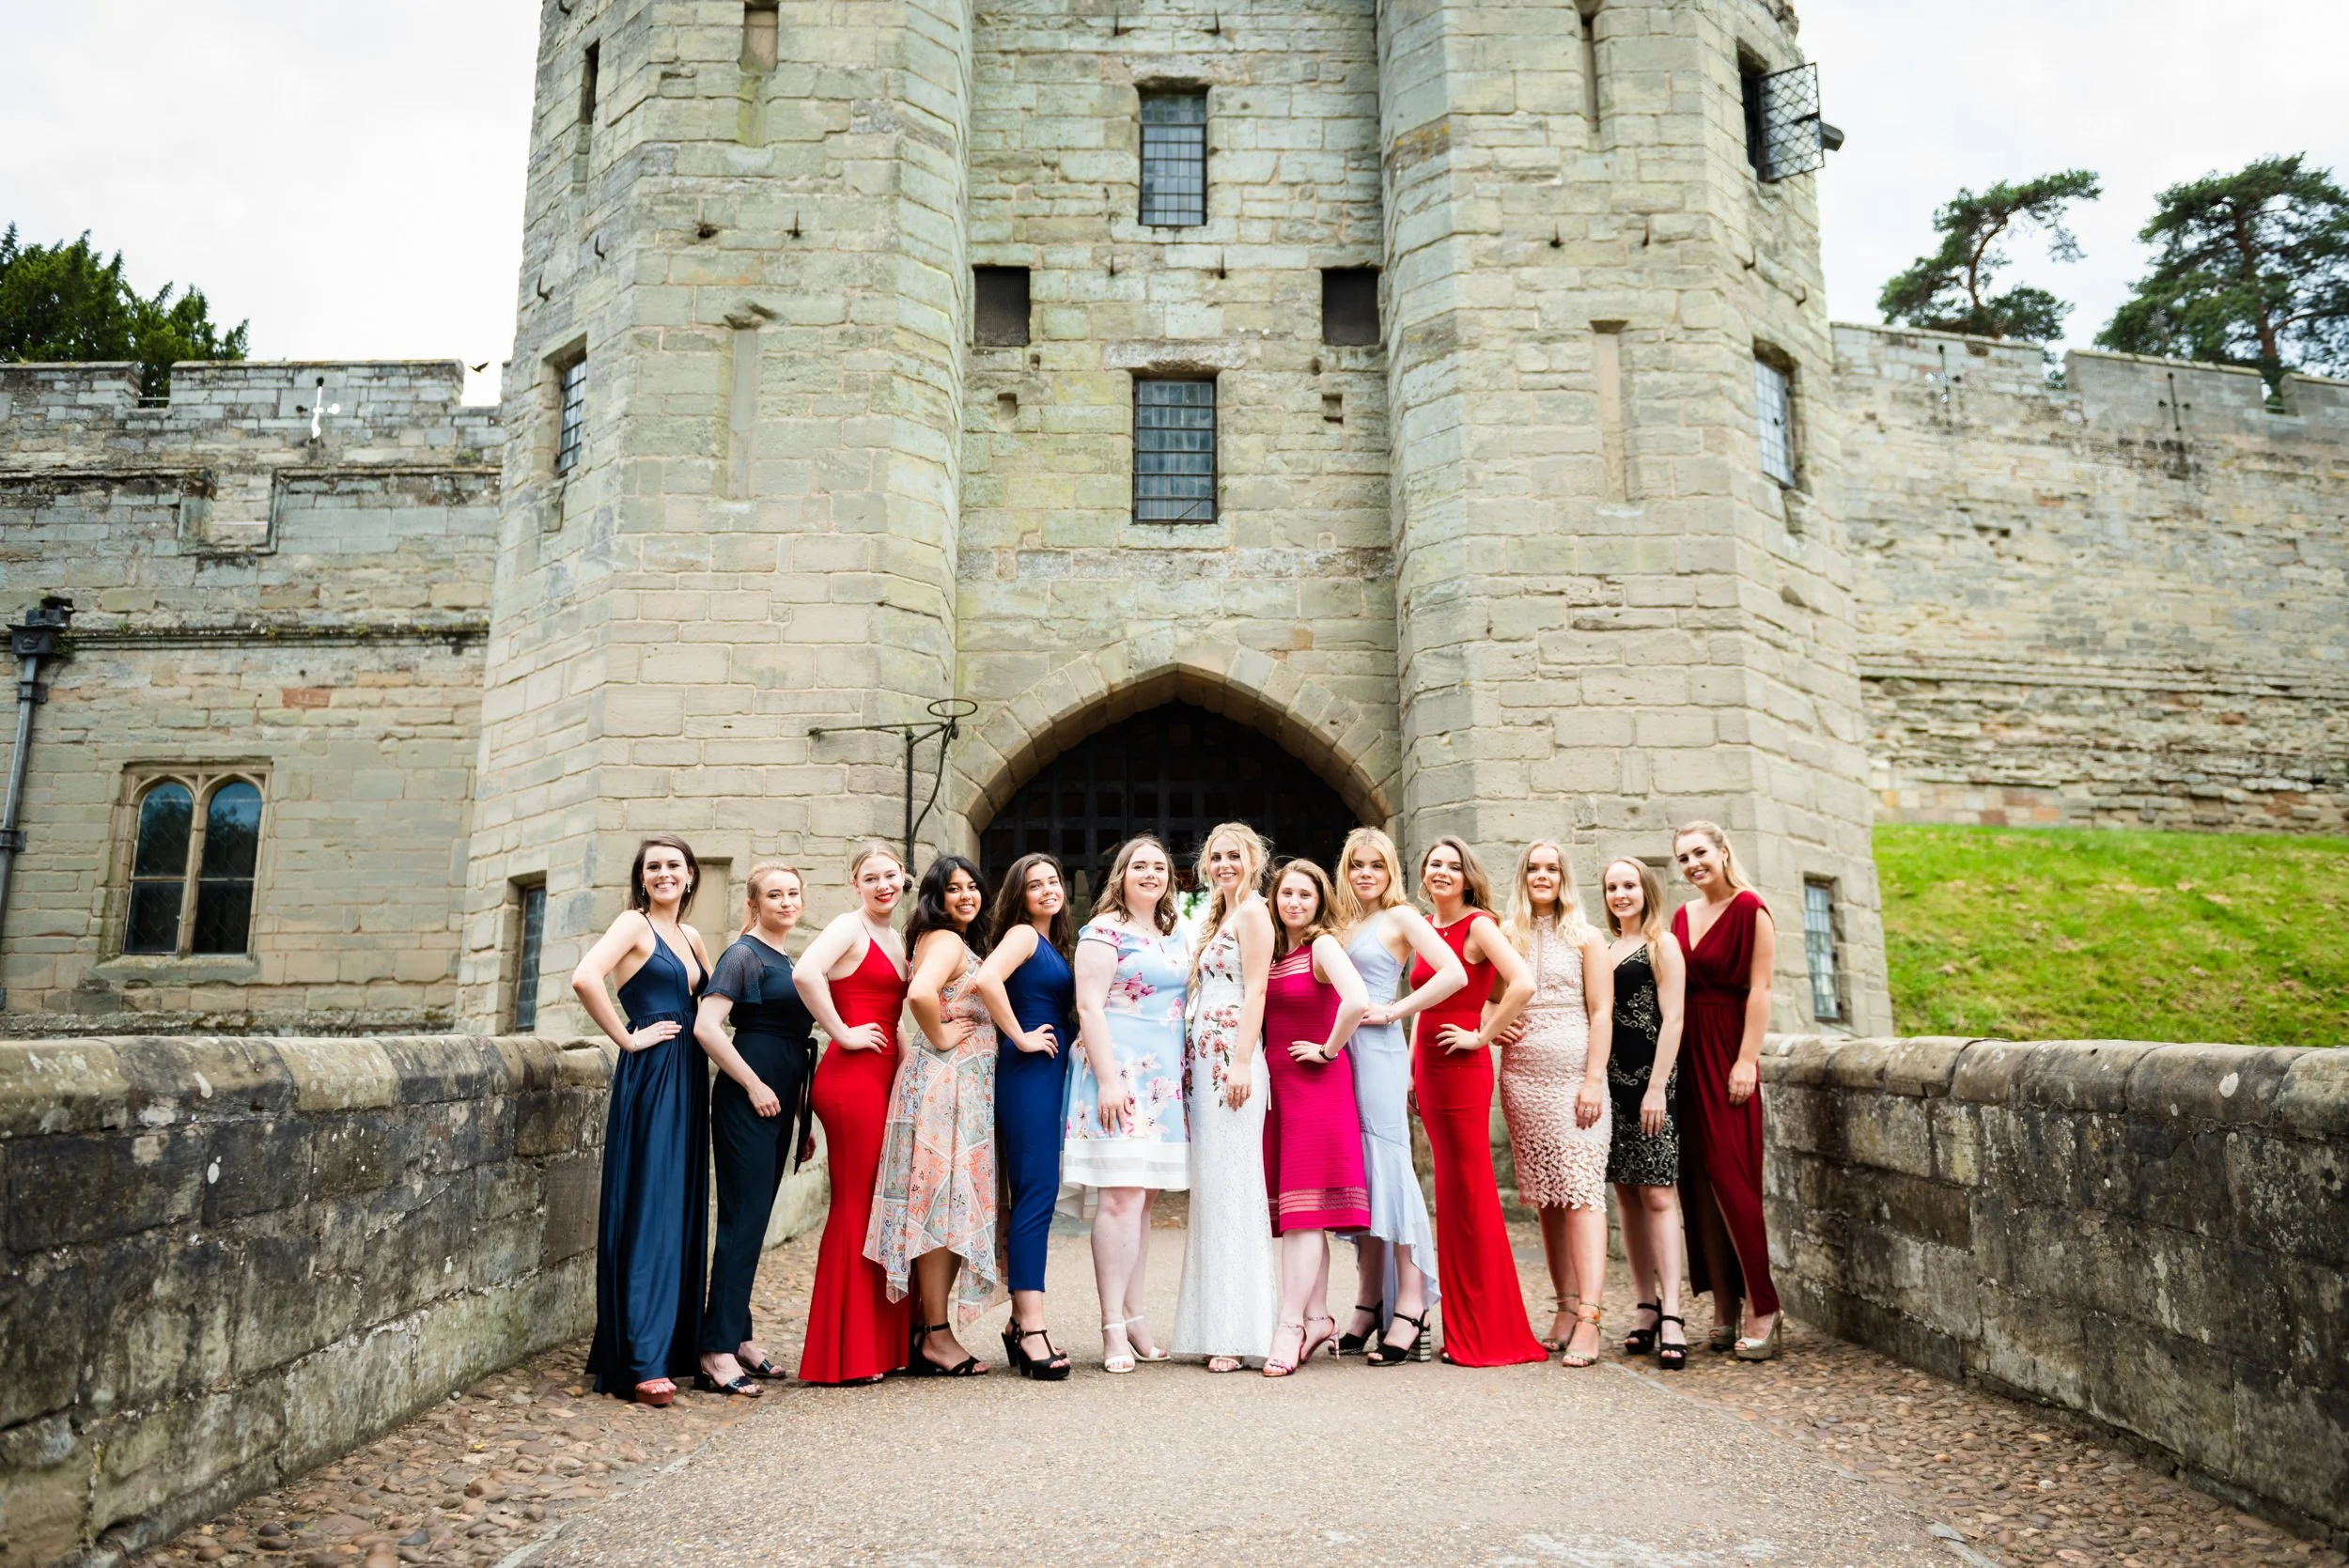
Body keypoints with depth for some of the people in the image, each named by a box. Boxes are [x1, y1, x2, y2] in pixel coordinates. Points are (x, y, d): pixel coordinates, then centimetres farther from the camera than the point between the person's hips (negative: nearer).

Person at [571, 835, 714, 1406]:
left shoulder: (690, 936, 17)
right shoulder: (633, 924, -4)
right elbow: (584, 978, -21)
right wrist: (627, 1039, -15)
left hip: (687, 1078, 7)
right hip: (648, 1077, -7)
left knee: (682, 1211, 11)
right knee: (645, 1212, -6)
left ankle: (676, 1343, 21)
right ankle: (639, 1362, -2)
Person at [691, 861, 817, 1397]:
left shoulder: (785, 962, 18)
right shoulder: (743, 955, -7)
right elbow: (706, 1026, -18)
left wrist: (803, 1118, 20)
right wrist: (754, 1085, -16)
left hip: (778, 1102, 8)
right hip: (747, 1098, -8)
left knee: (753, 1221, 13)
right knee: (742, 1221, -7)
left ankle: (738, 1336, 22)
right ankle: (717, 1352, -2)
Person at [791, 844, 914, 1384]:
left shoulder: (895, 939, 19)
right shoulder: (848, 927, -7)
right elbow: (805, 973, -26)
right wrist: (842, 1033, -18)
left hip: (884, 1079, 9)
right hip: (852, 1078, -9)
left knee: (881, 1208, 12)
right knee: (855, 1205, -3)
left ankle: (881, 1343, 22)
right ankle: (843, 1355, 6)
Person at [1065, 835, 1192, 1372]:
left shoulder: (1176, 938, 17)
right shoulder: (1105, 930, -5)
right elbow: (1088, 1006, -11)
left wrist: (1189, 1075, 14)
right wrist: (1108, 1079, -18)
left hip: (1165, 1080, 7)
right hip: (1119, 1073, -7)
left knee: (1143, 1199, 11)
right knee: (1120, 1197, -9)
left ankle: (1133, 1316, 18)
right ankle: (1113, 1328, -3)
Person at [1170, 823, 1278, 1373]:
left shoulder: (1253, 910, -4)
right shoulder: (1219, 915, 22)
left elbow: (1254, 991, -13)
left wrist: (1242, 1062, -20)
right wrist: (1192, 1064, 15)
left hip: (1231, 1054, -9)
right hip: (1204, 1057, 9)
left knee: (1230, 1184, -8)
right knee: (1211, 1186, 8)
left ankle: (1237, 1331, -3)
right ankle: (1219, 1326, 14)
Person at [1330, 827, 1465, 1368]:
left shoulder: (1401, 917, -1)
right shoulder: (1345, 924, 18)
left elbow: (1454, 974, -12)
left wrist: (1394, 1010, -11)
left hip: (1379, 1050, -6)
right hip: (1344, 1053, 6)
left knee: (1388, 1167, -7)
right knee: (1360, 1175, 8)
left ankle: (1410, 1308, -1)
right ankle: (1369, 1306, 16)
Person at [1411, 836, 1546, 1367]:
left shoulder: (1478, 925, -8)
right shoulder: (1428, 930, 14)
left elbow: (1523, 984, -22)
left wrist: (1482, 1036, -15)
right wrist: (1412, 1068, 17)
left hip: (1462, 1069, -8)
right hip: (1428, 1069, 8)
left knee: (1470, 1194, -3)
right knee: (1450, 1196, 11)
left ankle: (1490, 1333, 7)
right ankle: (1463, 1330, 20)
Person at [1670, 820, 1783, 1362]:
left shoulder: (1749, 909, -7)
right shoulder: (1682, 916, 14)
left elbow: (1759, 988, -11)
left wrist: (1747, 1060, -17)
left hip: (1728, 1052, -7)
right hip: (1687, 1052, 7)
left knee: (1732, 1178, -8)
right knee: (1699, 1181, 7)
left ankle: (1761, 1311, 1)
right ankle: (1724, 1307, 14)